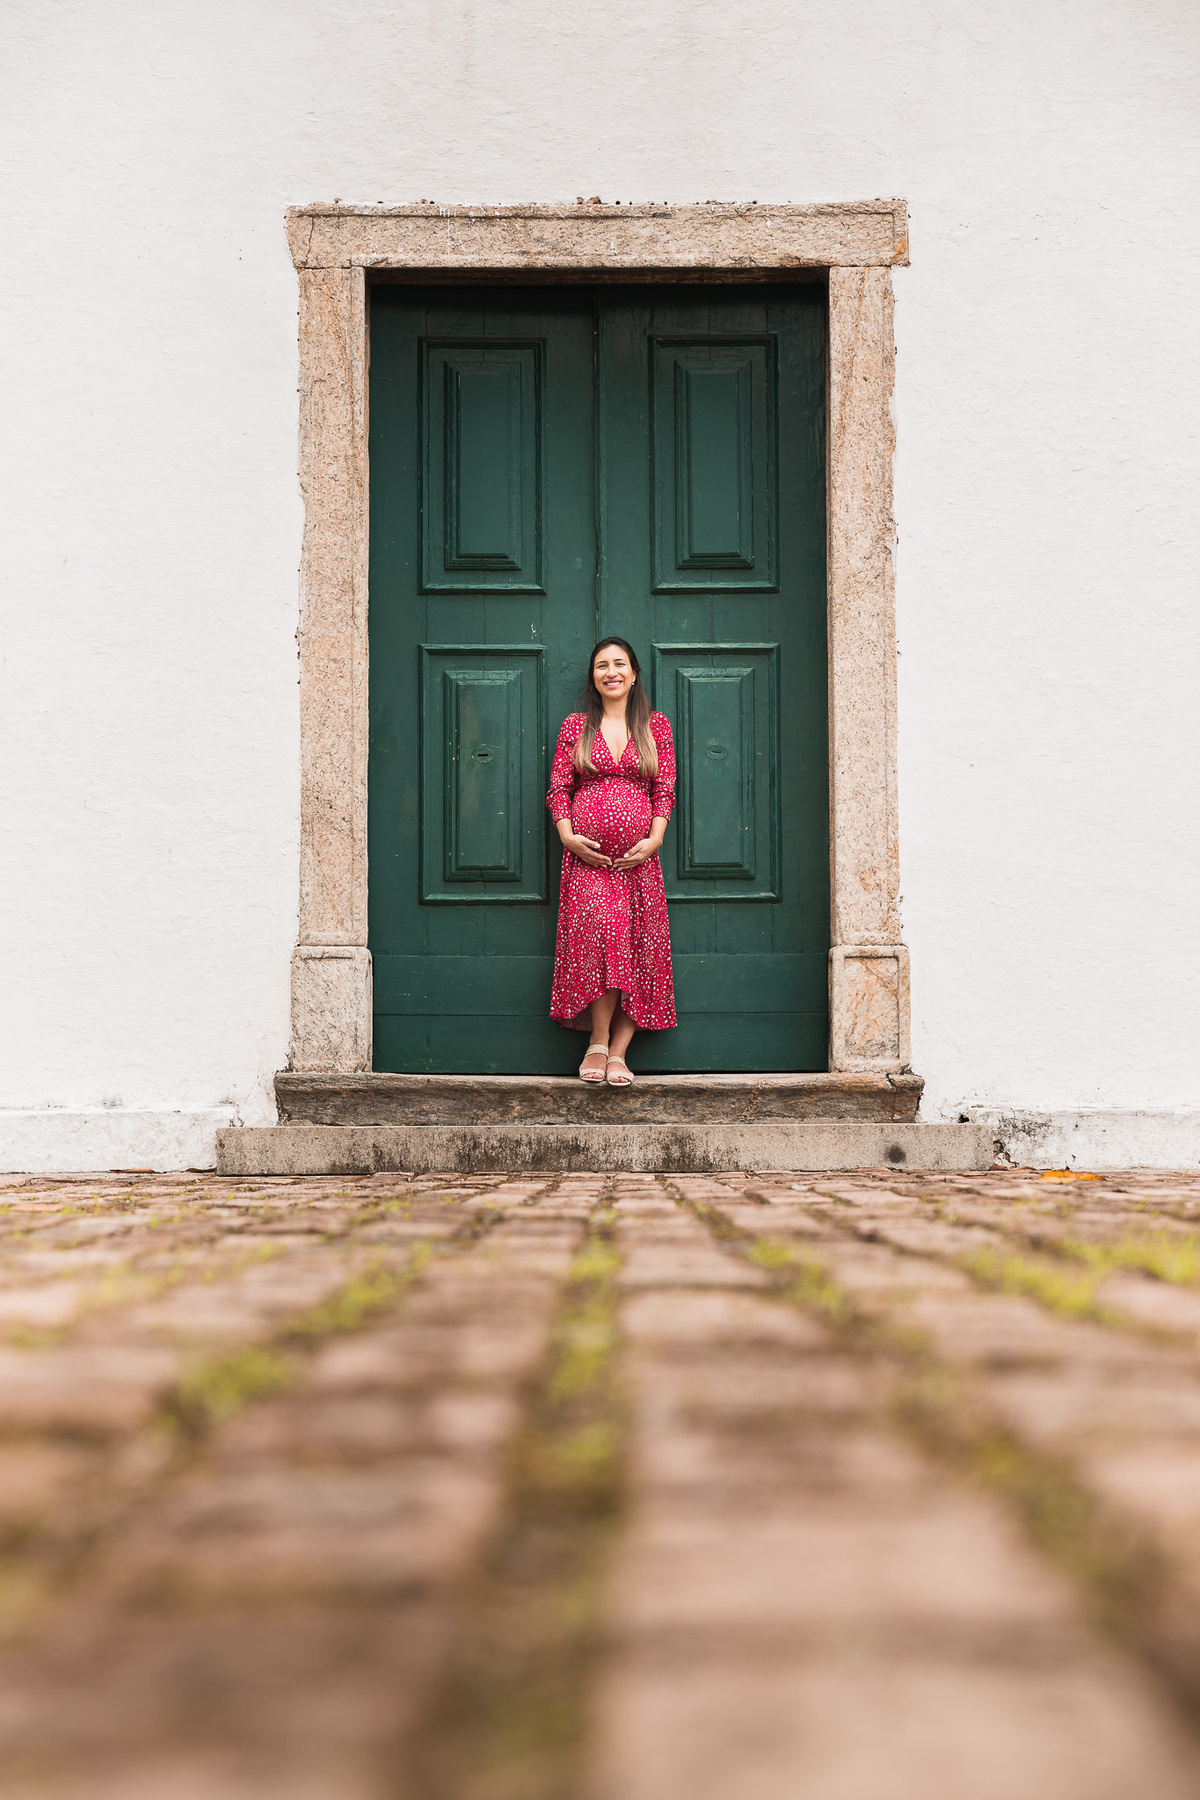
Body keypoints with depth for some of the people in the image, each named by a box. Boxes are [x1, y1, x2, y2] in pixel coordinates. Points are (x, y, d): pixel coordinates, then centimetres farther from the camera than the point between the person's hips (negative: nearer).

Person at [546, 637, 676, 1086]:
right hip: (587, 856, -2)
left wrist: (654, 838, -6)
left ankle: (616, 1053, 0)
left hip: (637, 859, 2)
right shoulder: (575, 726, 9)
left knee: (638, 948, -4)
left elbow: (665, 789, 7)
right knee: (600, 933, -19)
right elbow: (558, 787, 7)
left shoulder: (655, 727, 10)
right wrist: (568, 835, -7)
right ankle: (598, 1043, -8)